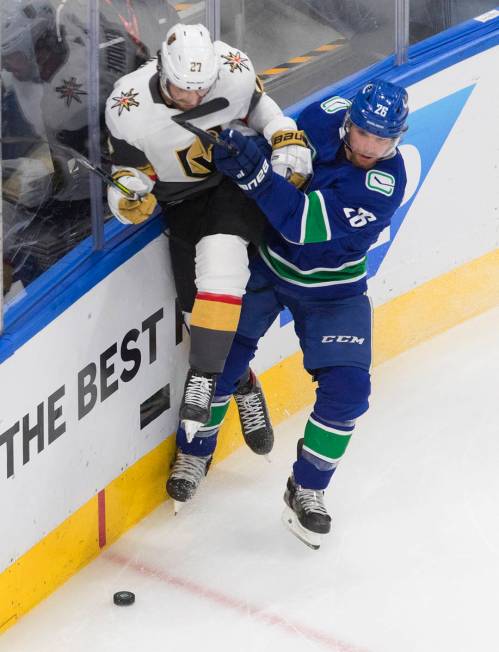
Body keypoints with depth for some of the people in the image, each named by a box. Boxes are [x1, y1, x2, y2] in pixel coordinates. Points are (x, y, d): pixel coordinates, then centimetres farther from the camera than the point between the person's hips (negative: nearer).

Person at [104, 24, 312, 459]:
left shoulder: (235, 73, -21)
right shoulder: (129, 109, -22)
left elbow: (259, 106, 2)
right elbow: (131, 166, -7)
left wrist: (288, 139, -12)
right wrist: (128, 193, -29)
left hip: (242, 178, -1)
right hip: (185, 201, 2)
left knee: (221, 256, -29)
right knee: (200, 304, 0)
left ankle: (203, 380, -21)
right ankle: (241, 383, 26)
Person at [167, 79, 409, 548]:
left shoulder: (384, 183, -28)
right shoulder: (321, 117, -17)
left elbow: (306, 222, -38)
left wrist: (255, 174, -48)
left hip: (332, 286, -2)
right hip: (267, 259, 2)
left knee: (346, 387, -10)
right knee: (222, 353, -3)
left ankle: (307, 488, 12)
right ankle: (196, 451, 24)